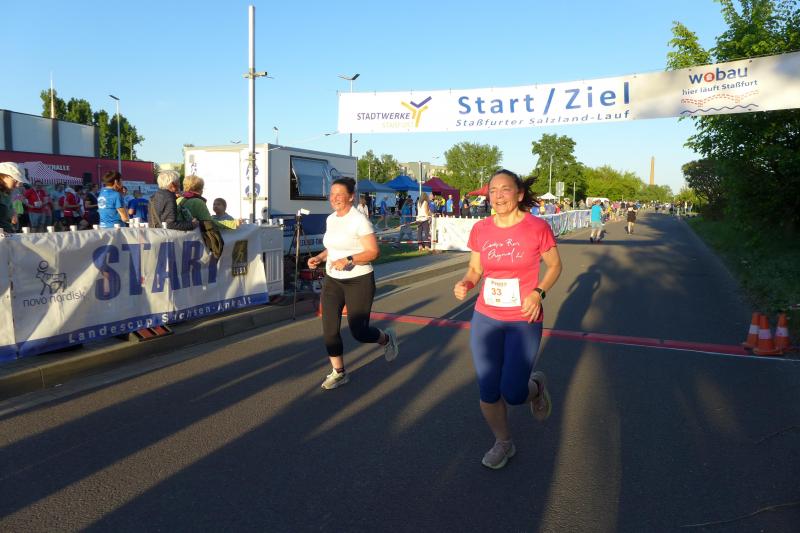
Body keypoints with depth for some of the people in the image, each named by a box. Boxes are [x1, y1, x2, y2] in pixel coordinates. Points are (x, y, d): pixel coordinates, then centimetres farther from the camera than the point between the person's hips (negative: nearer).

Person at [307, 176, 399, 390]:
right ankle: (338, 372, 18)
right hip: (332, 280, 6)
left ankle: (387, 338, 32)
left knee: (359, 331, -1)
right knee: (329, 329, 1)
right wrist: (319, 258, 3)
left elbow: (373, 252, -17)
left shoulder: (359, 220, -15)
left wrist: (348, 260, -30)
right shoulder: (331, 219, 7)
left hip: (358, 281, -6)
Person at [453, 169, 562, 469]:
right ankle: (503, 444, 34)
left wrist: (538, 293, -15)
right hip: (485, 319, 3)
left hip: (524, 322, -3)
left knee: (512, 394, -3)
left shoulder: (537, 228, -10)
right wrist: (465, 284, -13)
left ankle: (536, 386, 35)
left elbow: (555, 266, 2)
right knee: (488, 392, 7)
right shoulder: (480, 230, -2)